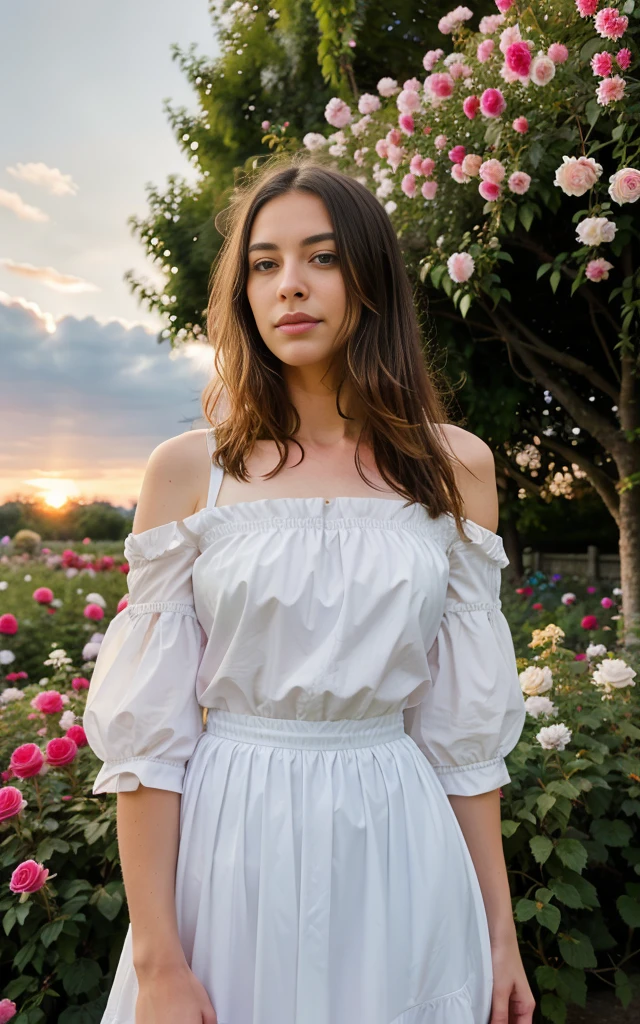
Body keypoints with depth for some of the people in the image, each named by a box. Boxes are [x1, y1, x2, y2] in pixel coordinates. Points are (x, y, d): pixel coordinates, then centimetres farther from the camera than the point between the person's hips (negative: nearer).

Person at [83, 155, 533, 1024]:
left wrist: (500, 930, 5)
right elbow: (149, 728, -5)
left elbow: (466, 724, 2)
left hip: (397, 854, 2)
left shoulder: (456, 468, -1)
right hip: (231, 851, -1)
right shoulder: (189, 470, -5)